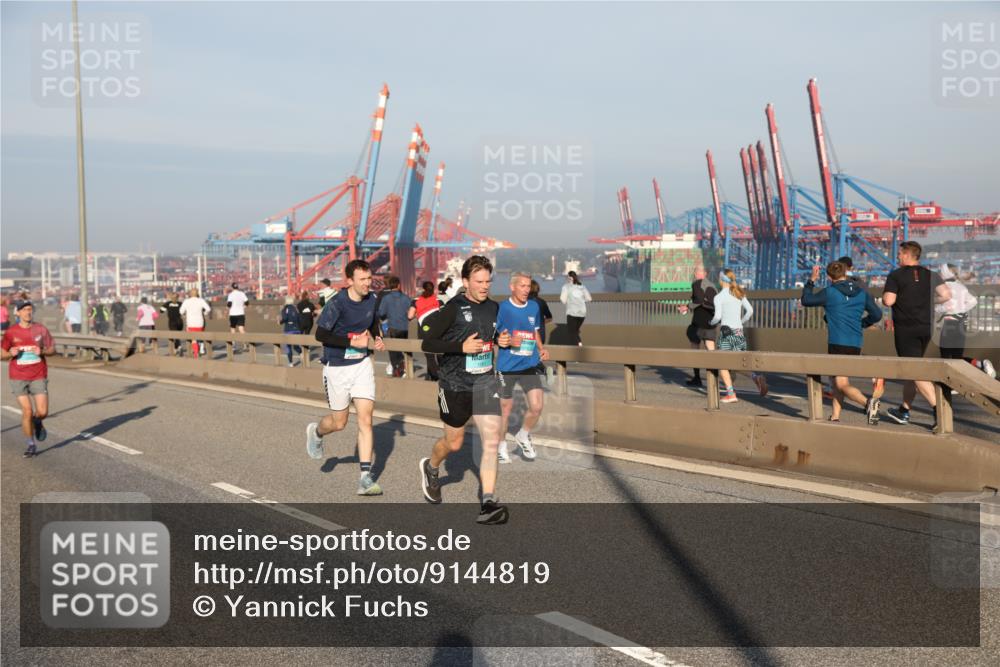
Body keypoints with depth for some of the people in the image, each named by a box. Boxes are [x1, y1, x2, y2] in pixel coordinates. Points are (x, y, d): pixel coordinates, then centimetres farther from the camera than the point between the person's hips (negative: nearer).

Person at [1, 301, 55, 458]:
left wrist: (42, 352, -14)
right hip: (18, 378, -1)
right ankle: (31, 445, 12)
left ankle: (37, 422, 32)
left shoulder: (40, 329, 1)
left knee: (42, 412, -6)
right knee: (27, 412, -5)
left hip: (38, 377, 1)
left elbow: (52, 349, 7)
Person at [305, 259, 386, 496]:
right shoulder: (336, 303, -18)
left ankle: (366, 478, -4)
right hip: (337, 368, -4)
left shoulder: (371, 299, 1)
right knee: (339, 422, 10)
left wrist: (377, 337, 3)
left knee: (365, 420, -6)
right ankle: (316, 432, 46)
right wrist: (352, 341, -23)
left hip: (362, 365, 4)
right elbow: (321, 335, -19)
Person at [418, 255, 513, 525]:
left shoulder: (493, 308, 7)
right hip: (455, 383, -4)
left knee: (492, 438, -11)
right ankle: (431, 467, 46)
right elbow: (427, 343, -13)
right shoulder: (454, 308, -11)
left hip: (485, 381, 4)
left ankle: (488, 504, -10)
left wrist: (501, 341, 2)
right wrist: (462, 347, -23)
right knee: (454, 442, 12)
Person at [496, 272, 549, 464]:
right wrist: (509, 342, -22)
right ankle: (501, 446, 29)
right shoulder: (503, 308, -10)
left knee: (537, 406, -7)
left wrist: (541, 348, 3)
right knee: (505, 407, 8)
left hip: (530, 365, 3)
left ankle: (523, 436, 22)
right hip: (507, 367, -3)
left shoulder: (534, 307, 4)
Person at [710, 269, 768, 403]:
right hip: (739, 331, 5)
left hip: (726, 331, -5)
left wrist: (711, 322, 6)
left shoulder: (718, 297, -6)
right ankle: (756, 377, -17)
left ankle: (730, 393, -6)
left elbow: (717, 316, -14)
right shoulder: (740, 294, 11)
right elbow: (750, 311, 5)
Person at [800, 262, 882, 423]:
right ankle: (835, 416, 18)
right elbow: (877, 314, 7)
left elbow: (806, 300, 6)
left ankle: (867, 402, -29)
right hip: (856, 343, 6)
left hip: (837, 343, -6)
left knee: (842, 384, -5)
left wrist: (811, 281, 17)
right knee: (837, 379, 18)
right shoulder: (862, 292, 8)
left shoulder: (829, 293, -7)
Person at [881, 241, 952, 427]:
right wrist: (928, 301, 11)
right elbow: (946, 295, -5)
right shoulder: (930, 275, 7)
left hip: (905, 328, -6)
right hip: (926, 327, 6)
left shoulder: (895, 276, -7)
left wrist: (884, 296, 6)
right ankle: (904, 411, 25)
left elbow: (888, 301, -17)